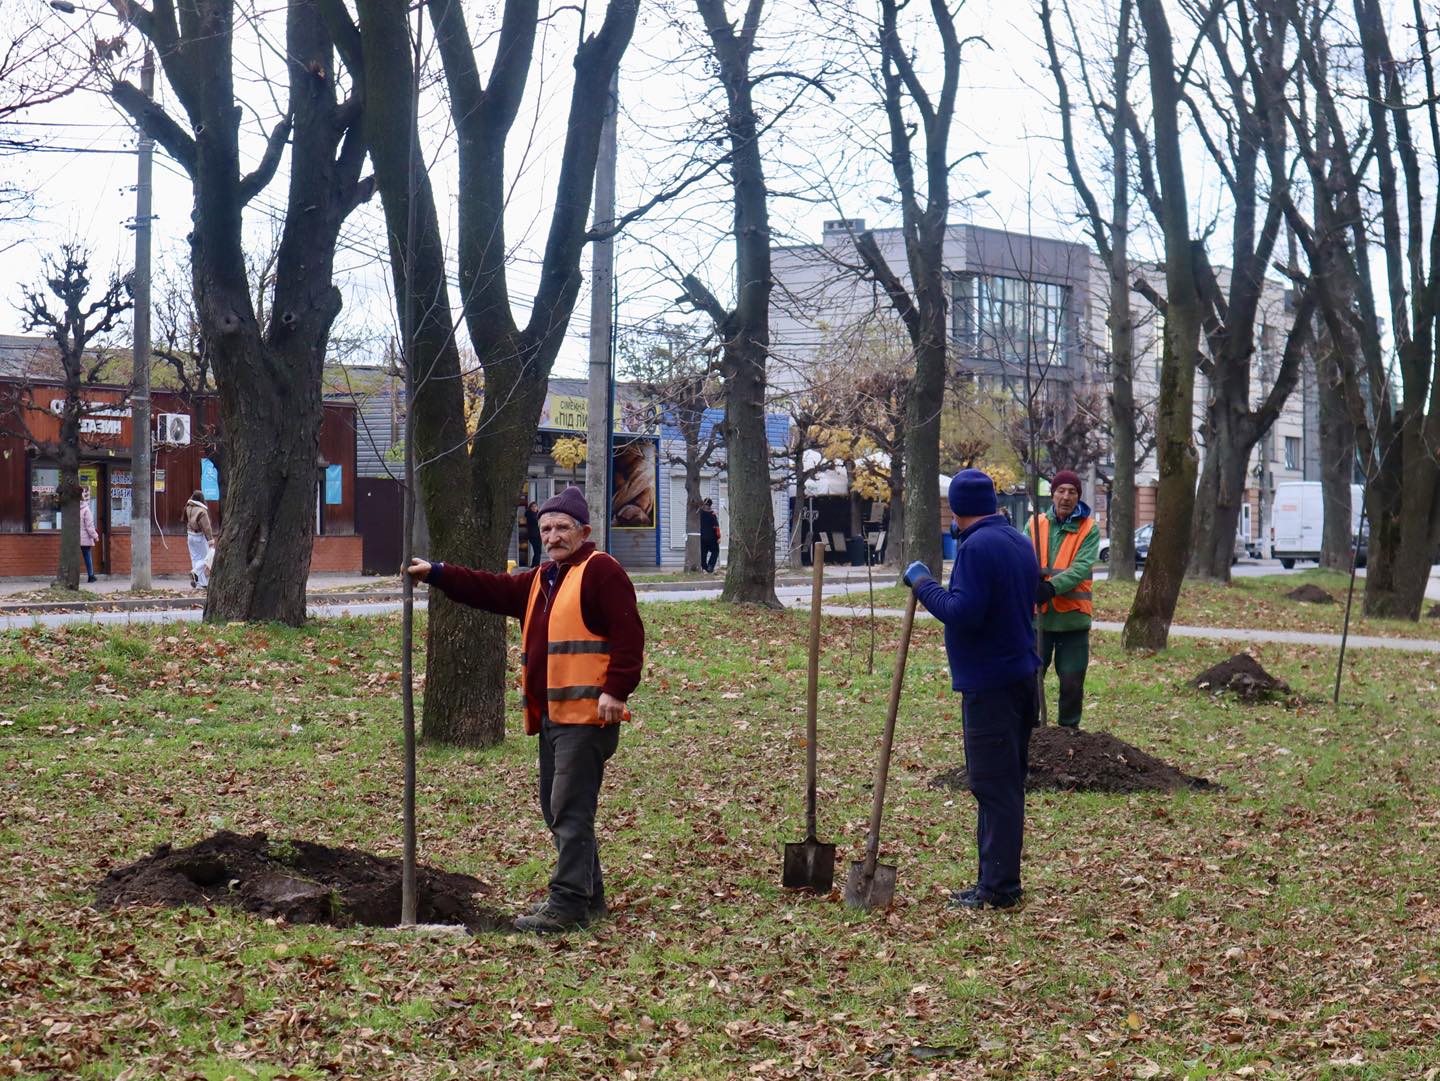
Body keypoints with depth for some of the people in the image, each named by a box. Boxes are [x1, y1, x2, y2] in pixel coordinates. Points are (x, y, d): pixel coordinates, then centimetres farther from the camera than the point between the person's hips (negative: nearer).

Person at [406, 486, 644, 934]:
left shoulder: (600, 571, -6)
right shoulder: (540, 580, 22)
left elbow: (627, 634, -14)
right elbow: (491, 589, 20)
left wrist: (615, 689, -21)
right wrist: (436, 574, 13)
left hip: (587, 713, -10)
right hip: (552, 715, 10)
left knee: (570, 810, -11)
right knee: (556, 809, 14)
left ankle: (568, 905, -10)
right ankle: (588, 896, 22)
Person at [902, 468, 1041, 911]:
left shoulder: (976, 547, -16)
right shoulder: (1020, 542, 14)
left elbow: (963, 612, -24)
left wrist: (922, 583, -11)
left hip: (989, 684, -10)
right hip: (1022, 675, 10)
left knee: (994, 787, -6)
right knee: (1007, 784, 14)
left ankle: (998, 887, -4)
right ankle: (1000, 880, 21)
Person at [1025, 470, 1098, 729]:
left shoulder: (1089, 529, 0)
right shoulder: (1035, 525, 6)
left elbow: (1082, 568, -14)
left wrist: (1053, 586, -30)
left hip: (1073, 617, -1)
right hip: (1038, 615, 1)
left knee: (1072, 683, 5)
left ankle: (1069, 731, 20)